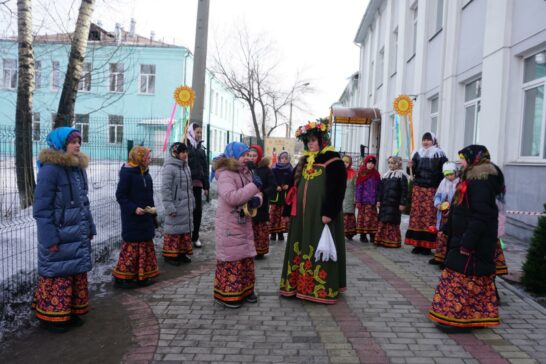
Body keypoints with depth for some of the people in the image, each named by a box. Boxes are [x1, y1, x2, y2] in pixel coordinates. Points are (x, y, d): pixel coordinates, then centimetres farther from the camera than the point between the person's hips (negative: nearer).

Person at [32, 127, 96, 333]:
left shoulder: (78, 167, 11)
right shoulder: (50, 169, -13)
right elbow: (41, 207, -15)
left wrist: (90, 228, 15)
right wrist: (49, 238, -18)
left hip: (78, 234, 8)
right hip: (59, 235, -8)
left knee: (77, 273, 14)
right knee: (58, 274, 2)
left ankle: (71, 312, 28)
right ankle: (51, 316, 18)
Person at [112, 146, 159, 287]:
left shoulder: (145, 173, 10)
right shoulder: (127, 173, -13)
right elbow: (120, 195, -15)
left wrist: (152, 209, 12)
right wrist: (134, 208, -23)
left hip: (145, 218, 8)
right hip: (132, 218, -8)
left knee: (145, 246, 11)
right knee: (131, 246, -1)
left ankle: (143, 276, 21)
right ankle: (121, 277, 11)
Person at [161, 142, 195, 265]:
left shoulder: (186, 167, 12)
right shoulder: (169, 168, -14)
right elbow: (165, 189, -17)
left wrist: (192, 201, 17)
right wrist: (169, 207, -21)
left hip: (186, 206, 8)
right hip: (175, 206, -8)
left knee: (186, 229, 14)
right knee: (174, 230, -1)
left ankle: (182, 253, 26)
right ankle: (169, 255, 12)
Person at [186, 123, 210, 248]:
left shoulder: (201, 148, 16)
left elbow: (205, 167, 17)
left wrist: (206, 186, 12)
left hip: (197, 183, 6)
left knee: (198, 210, 7)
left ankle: (195, 237, 18)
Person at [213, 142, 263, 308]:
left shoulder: (245, 172, 11)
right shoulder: (225, 174, -15)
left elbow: (256, 194, 14)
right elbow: (231, 197, -29)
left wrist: (256, 199, -10)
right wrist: (254, 186, -27)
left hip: (244, 223, 8)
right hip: (229, 225, -8)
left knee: (246, 257, 14)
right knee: (231, 258, -3)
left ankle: (245, 289, 28)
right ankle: (226, 294, 9)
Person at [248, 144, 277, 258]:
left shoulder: (265, 169, 0)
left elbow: (273, 186, -2)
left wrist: (263, 193, -17)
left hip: (261, 205, -1)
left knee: (261, 230, 3)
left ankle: (260, 251, 14)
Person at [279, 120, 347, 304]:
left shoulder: (333, 161, -8)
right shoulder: (305, 162, 15)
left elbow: (337, 190, -15)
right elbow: (296, 185, 20)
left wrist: (329, 213, -21)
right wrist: (293, 208, 14)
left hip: (320, 215, -7)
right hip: (303, 214, 7)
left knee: (319, 250, -3)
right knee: (302, 248, 11)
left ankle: (322, 287, 7)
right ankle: (298, 283, 21)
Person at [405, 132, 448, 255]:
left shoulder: (440, 155, 1)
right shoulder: (417, 154, 12)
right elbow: (413, 172, 13)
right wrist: (411, 167, -9)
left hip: (432, 190, -4)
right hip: (418, 188, 4)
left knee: (430, 216, -6)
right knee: (416, 214, 1)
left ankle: (427, 245, 0)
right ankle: (417, 244, 8)